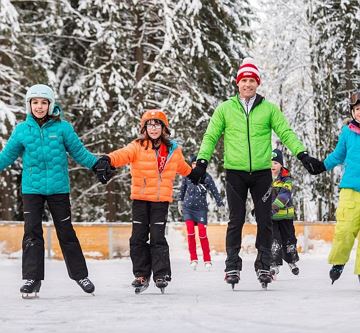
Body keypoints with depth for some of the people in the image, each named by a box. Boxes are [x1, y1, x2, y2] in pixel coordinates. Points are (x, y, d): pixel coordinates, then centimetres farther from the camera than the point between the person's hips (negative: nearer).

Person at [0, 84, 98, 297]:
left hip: (58, 188, -1)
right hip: (32, 189, 1)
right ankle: (32, 279, 0)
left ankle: (80, 275, 20)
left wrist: (97, 164, -7)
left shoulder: (62, 127, -2)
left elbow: (79, 152, 2)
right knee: (32, 232, -5)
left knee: (66, 232, 7)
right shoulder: (22, 130, 2)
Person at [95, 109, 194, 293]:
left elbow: (182, 167, 29)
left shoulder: (173, 150, 7)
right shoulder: (137, 147, -3)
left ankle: (161, 275, 0)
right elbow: (123, 154, -24)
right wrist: (108, 160, -45)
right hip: (140, 199, 0)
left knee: (158, 237, -6)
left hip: (161, 200, 0)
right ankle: (141, 275, 12)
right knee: (138, 238, 2)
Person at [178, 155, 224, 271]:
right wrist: (180, 202, 20)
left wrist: (221, 205, -7)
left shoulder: (206, 177, -6)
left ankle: (207, 260, 4)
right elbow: (182, 189, 15)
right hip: (187, 208, 2)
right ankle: (193, 259, 2)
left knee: (202, 234, -7)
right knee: (190, 233, -9)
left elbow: (215, 192, -4)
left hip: (201, 208, -2)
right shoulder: (187, 175, 0)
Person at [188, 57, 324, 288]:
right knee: (236, 220, 0)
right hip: (235, 172, -1)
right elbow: (211, 137, 8)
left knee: (265, 221, 2)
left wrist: (303, 155, -7)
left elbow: (286, 133, 4)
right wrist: (202, 161, -4)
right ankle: (232, 266, 7)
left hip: (262, 172, 1)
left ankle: (264, 265, 11)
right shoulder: (225, 109, 7)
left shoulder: (269, 109, 7)